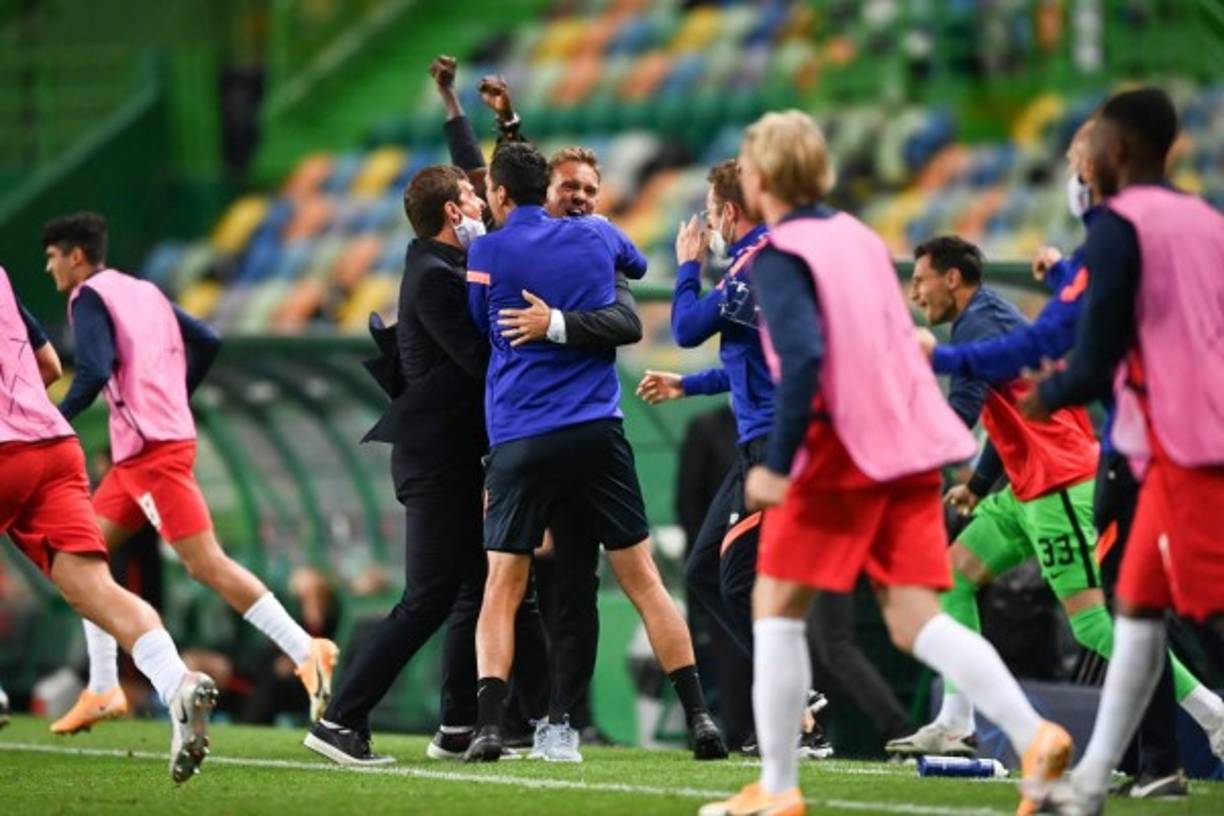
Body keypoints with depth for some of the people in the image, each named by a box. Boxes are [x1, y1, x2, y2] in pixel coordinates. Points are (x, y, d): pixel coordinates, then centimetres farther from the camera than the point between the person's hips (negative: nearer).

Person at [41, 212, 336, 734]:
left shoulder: (89, 299, -6)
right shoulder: (144, 292, 18)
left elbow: (95, 372, -20)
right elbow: (207, 342, 18)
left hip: (152, 451, -9)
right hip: (136, 455, 9)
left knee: (206, 564, -12)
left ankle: (307, 651, -17)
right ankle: (103, 690, 11)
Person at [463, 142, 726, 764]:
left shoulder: (486, 254, -1)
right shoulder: (595, 237, 9)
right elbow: (638, 265, 31)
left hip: (519, 440, -2)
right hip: (596, 431, 2)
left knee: (501, 590, 3)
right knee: (642, 579, 6)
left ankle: (488, 728, -10)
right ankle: (698, 717, 2)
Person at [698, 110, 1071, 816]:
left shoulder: (780, 255, -8)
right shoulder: (857, 236, 16)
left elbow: (803, 358, -22)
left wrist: (778, 464, -23)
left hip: (842, 451, -7)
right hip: (910, 444, 7)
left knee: (777, 606, 6)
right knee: (915, 620, 3)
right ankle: (1033, 736, -17)